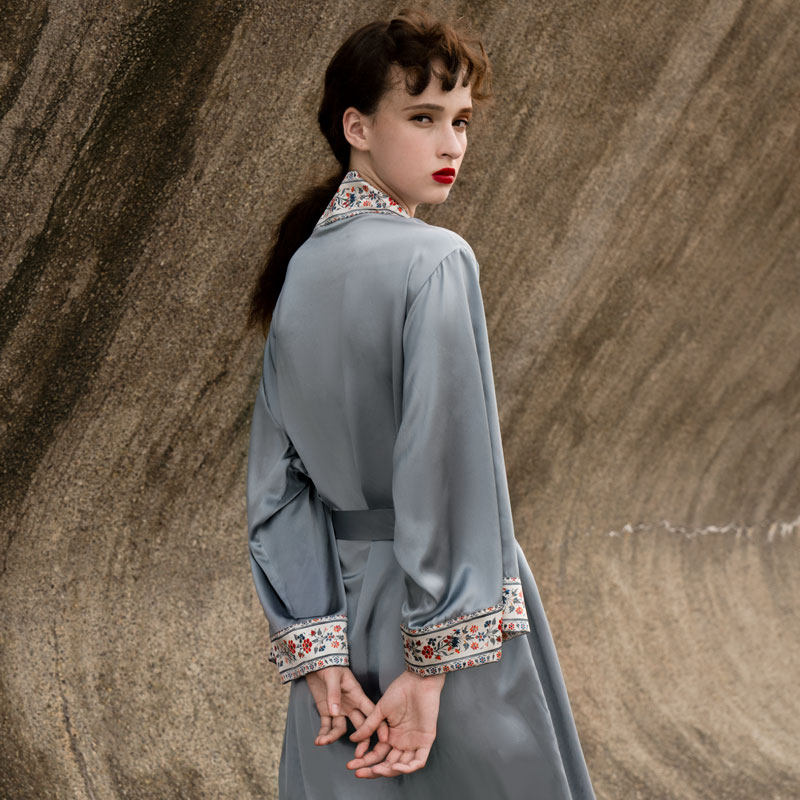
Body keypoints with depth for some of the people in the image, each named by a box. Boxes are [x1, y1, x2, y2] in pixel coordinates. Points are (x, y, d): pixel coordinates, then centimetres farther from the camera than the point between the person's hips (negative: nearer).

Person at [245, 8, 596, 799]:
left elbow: (276, 480, 2)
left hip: (337, 608, 7)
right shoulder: (435, 260, -15)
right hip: (443, 608, -7)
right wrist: (431, 667, -18)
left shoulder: (301, 269, 5)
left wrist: (317, 653, 0)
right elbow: (447, 464, -20)